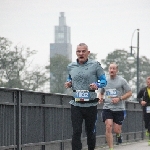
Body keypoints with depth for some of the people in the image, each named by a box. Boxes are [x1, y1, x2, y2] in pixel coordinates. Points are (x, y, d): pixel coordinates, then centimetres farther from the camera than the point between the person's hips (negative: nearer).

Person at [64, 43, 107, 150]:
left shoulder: (95, 65, -3)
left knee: (90, 131, 11)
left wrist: (97, 85, -21)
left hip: (91, 104, -1)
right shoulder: (71, 67, 6)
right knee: (76, 132, -9)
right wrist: (68, 83, 1)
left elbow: (104, 81, 0)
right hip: (76, 104, 1)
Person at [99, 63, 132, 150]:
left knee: (116, 130, 0)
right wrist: (100, 98, 1)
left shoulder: (122, 81, -1)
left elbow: (129, 93, 0)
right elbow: (101, 93, 24)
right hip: (107, 108, 2)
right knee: (108, 127, -16)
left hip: (119, 109, -2)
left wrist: (119, 98, -13)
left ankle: (119, 135, 38)